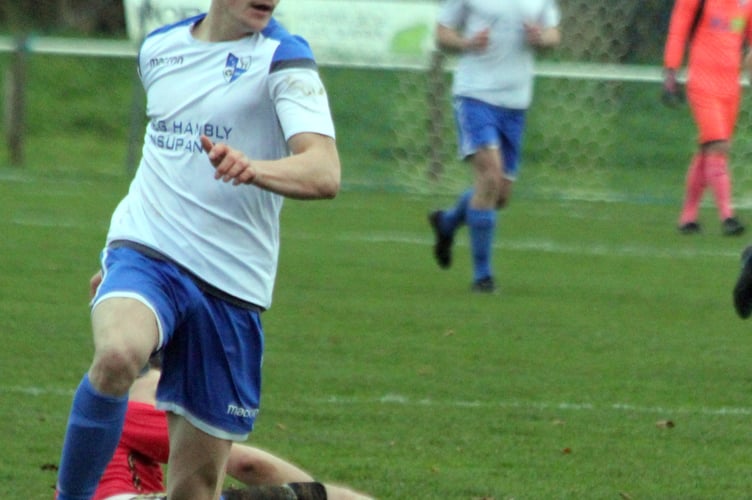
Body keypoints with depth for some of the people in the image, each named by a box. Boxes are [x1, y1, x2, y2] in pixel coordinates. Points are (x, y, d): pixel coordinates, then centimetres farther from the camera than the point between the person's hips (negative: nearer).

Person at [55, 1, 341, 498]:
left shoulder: (282, 57, -4)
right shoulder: (158, 48, 11)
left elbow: (324, 173, -20)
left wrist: (253, 169, -39)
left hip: (231, 286, -1)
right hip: (146, 253, 1)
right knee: (118, 354, -34)